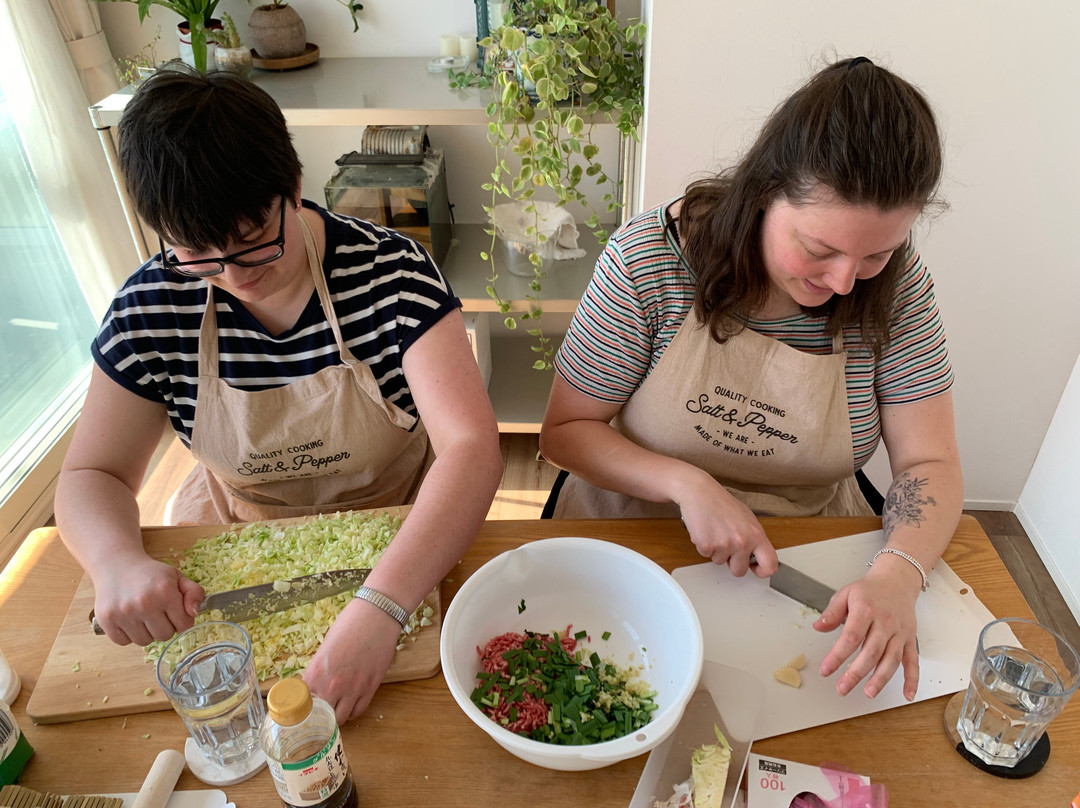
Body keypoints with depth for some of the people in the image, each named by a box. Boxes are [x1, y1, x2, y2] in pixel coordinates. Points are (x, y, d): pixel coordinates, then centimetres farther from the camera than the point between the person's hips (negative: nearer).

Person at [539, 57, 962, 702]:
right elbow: (566, 431, -10)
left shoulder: (898, 285, -10)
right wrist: (687, 484, -25)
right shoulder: (647, 259, -18)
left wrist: (897, 575, -26)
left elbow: (928, 464, -6)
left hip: (809, 552, 4)